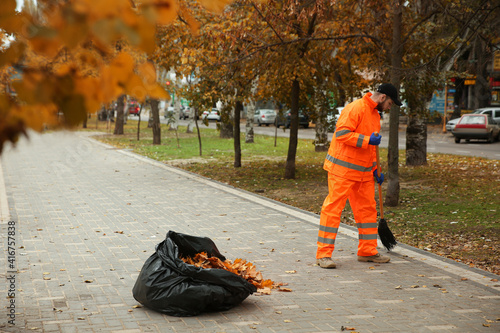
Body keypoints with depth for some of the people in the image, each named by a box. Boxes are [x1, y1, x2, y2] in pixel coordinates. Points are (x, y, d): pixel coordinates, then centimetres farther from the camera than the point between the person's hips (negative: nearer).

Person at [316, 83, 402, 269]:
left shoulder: (375, 114, 18)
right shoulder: (355, 109, -13)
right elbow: (342, 133, -23)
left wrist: (375, 170, 21)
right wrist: (367, 140, -25)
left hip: (363, 172, 10)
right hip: (342, 169, -10)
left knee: (367, 209, 11)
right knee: (333, 208, -7)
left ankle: (367, 252, 22)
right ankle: (324, 254, -4)